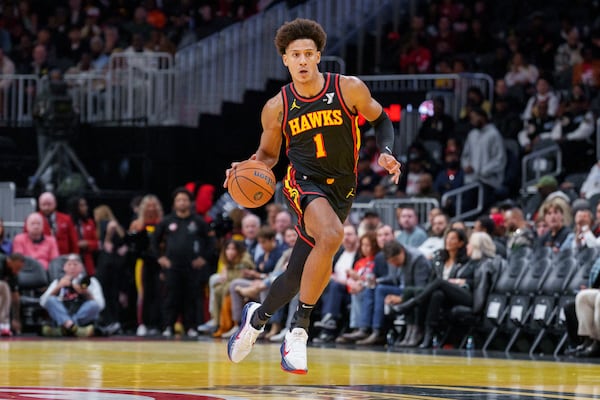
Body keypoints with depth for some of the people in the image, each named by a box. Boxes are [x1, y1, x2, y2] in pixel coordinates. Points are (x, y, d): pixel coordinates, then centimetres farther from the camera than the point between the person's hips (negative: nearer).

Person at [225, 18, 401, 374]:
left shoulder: (349, 89, -5)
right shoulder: (277, 108, -2)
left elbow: (380, 119, 11)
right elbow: (268, 154, 12)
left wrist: (386, 153, -7)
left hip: (342, 190, 2)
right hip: (304, 181, -2)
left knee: (299, 273, 2)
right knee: (331, 235, -33)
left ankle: (258, 317, 31)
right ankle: (299, 330, -23)